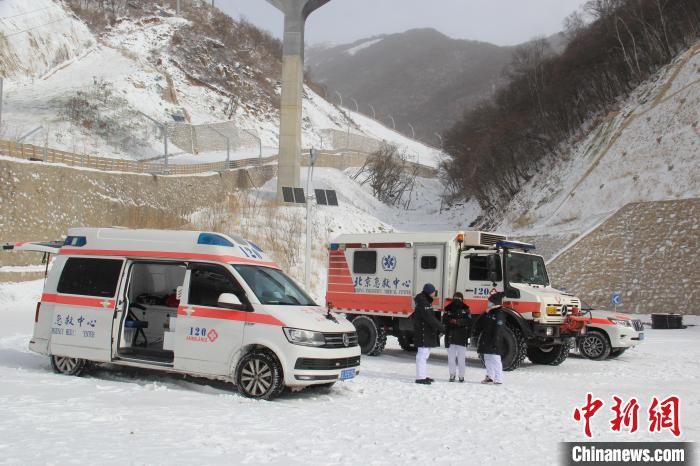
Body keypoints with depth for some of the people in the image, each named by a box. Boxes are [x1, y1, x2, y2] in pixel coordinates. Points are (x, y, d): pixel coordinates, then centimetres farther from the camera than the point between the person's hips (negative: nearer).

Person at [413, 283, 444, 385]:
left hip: (428, 333, 11)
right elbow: (429, 318, -22)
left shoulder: (427, 302, 17)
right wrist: (441, 327, -19)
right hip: (423, 333, -11)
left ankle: (423, 375, 23)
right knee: (423, 354, -10)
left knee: (425, 354, 15)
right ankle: (420, 377, -9)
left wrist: (438, 328, 11)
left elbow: (431, 318, 18)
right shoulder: (422, 303, -16)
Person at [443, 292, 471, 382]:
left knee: (461, 358, 0)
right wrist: (452, 321, -21)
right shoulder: (448, 308, 7)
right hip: (450, 336, 2)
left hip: (462, 337, -2)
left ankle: (461, 375, 8)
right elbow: (444, 320, -1)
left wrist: (457, 321, -20)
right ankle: (452, 374, 15)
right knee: (451, 357, 5)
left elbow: (468, 321, -6)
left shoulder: (465, 309, 3)